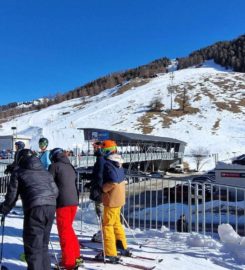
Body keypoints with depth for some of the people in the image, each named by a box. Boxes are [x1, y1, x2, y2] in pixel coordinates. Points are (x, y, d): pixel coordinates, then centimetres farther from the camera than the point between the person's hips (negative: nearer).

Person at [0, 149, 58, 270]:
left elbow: (12, 194, 9)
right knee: (43, 244, 19)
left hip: (34, 208, -5)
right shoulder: (45, 172, 25)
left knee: (33, 246, 1)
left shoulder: (18, 171, 12)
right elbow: (55, 191, 20)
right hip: (51, 206, 6)